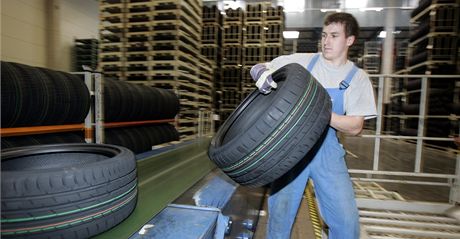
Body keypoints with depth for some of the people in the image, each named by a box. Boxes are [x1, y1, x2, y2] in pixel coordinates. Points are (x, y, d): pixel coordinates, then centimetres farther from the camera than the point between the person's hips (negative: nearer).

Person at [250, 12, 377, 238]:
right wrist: (261, 71, -21)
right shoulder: (302, 61, 2)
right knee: (280, 214, 3)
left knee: (347, 220, 1)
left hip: (327, 149, 1)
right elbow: (257, 68, 4)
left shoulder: (357, 77, 3)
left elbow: (355, 126, -4)